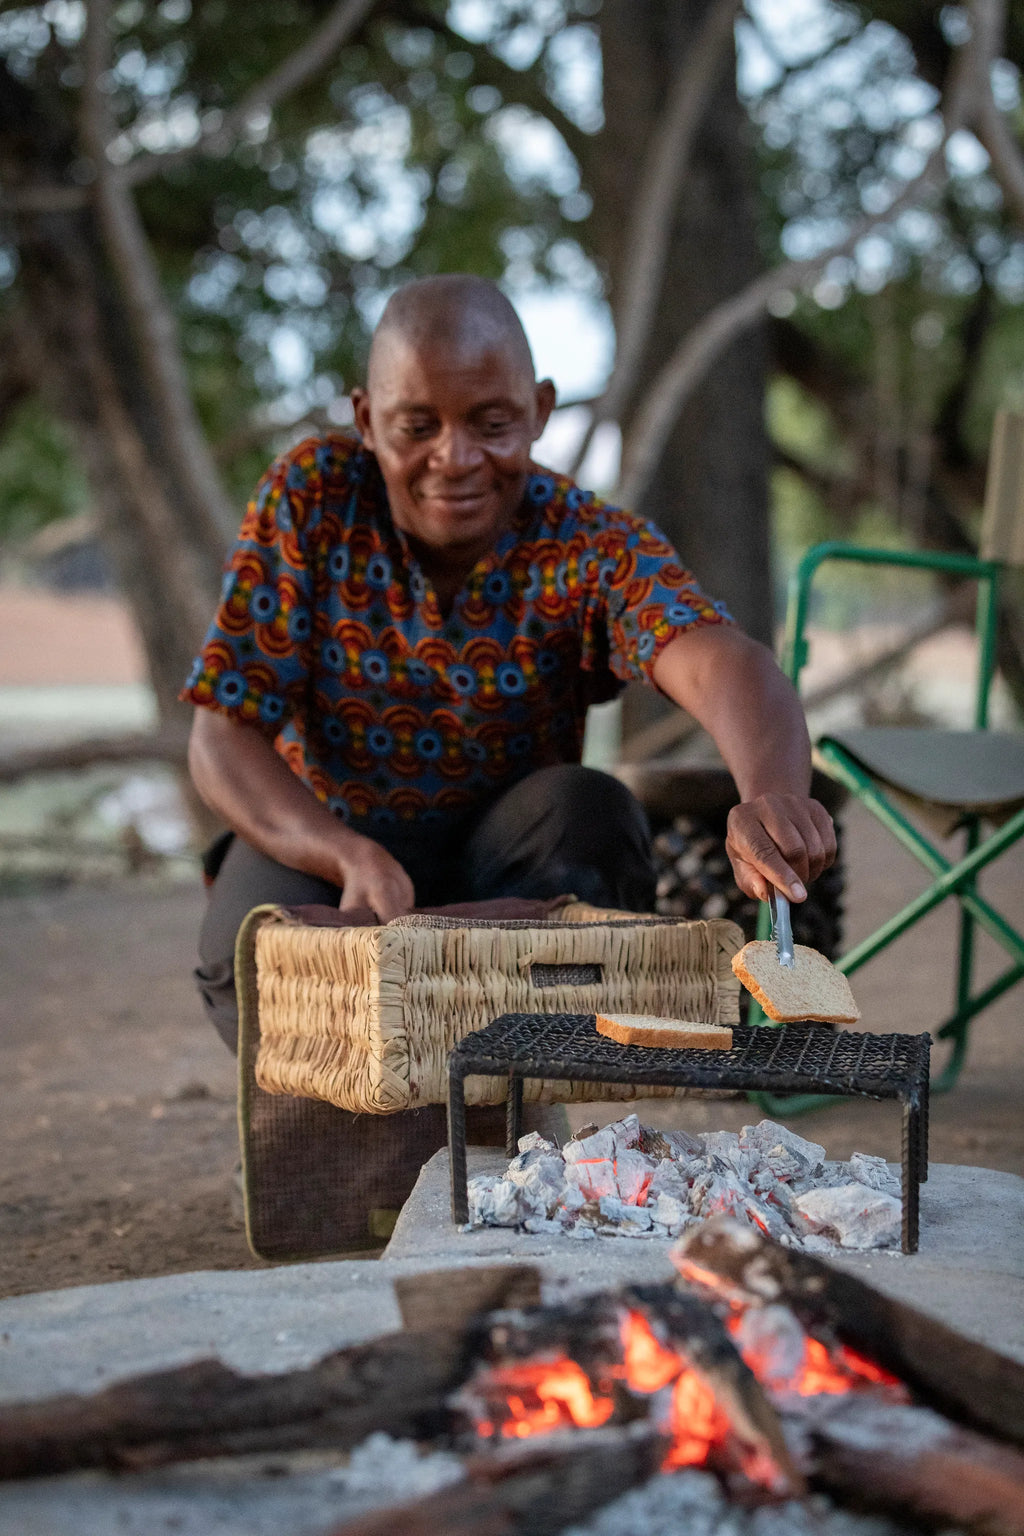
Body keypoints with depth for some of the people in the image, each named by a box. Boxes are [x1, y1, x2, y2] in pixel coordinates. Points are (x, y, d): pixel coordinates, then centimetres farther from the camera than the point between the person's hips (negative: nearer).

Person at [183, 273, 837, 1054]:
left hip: (505, 865, 0)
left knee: (593, 814, -30)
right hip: (319, 846, 0)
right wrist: (354, 858, -35)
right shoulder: (310, 499, -14)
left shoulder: (589, 546, -18)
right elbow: (225, 737, -14)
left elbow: (719, 662, -40)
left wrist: (771, 793, -65)